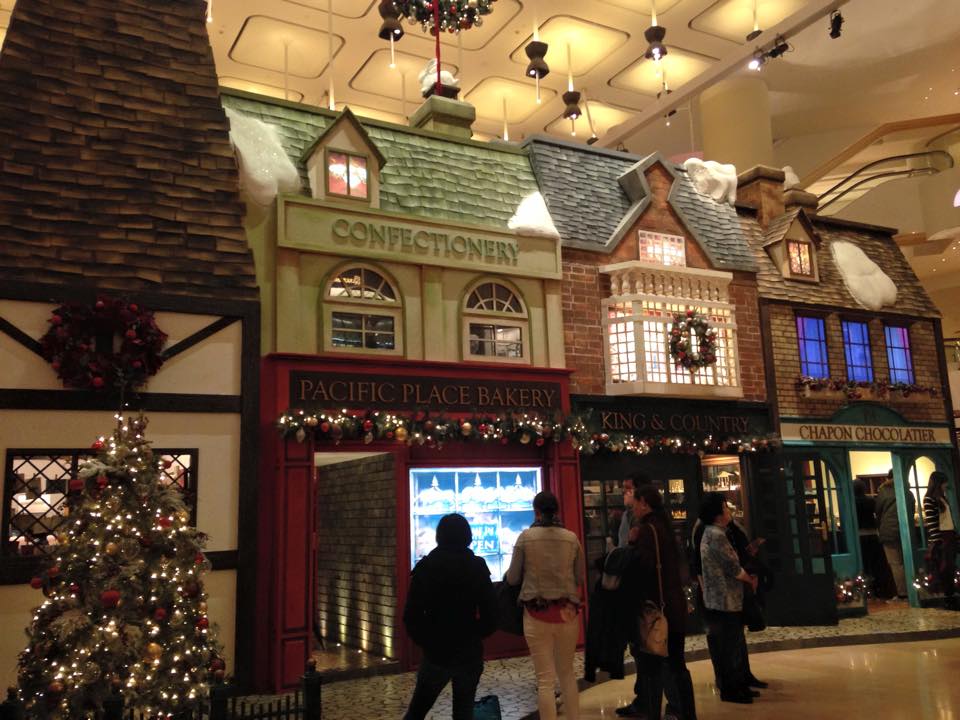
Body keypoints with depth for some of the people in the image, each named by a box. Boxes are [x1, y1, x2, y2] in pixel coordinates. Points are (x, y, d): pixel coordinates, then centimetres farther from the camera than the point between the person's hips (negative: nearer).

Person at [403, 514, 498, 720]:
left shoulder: (426, 567, -7)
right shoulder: (477, 567, -4)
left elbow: (411, 615, -9)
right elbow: (491, 612, -6)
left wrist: (425, 640, 7)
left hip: (436, 653, 0)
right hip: (469, 653, 1)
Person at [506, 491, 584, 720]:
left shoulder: (526, 537, -7)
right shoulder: (571, 538, -1)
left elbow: (512, 578, -1)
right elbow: (580, 578, 8)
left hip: (537, 613, -2)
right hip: (567, 611, 3)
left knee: (545, 679, 4)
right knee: (567, 672, 19)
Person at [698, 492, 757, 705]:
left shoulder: (712, 533, 14)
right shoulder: (716, 535, -19)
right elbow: (734, 569, -16)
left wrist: (746, 576, 4)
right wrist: (751, 580, 2)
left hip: (723, 601, 10)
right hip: (725, 602, -10)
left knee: (733, 645, 16)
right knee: (729, 647, 0)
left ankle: (738, 685, 25)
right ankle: (730, 690, 9)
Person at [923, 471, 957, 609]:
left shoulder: (942, 496, 15)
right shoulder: (929, 499, -11)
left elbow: (949, 517, 17)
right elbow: (931, 522, -16)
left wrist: (955, 533, 11)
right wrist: (936, 541, -19)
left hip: (950, 535, 8)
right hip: (940, 537, -8)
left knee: (951, 567, 9)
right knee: (945, 567, -3)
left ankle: (951, 595, 16)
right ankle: (948, 598, 2)